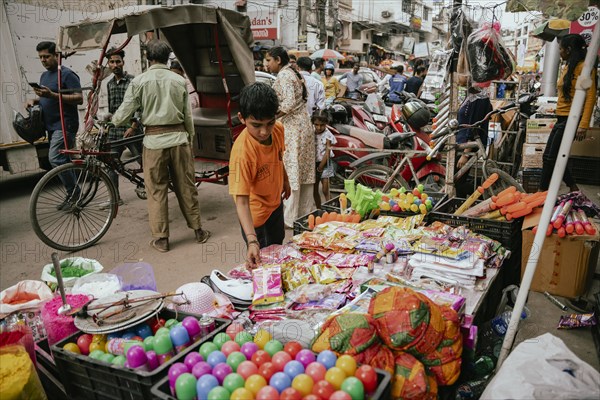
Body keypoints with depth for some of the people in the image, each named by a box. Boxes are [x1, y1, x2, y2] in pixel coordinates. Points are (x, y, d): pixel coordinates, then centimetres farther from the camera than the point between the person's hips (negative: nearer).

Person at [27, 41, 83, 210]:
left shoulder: (67, 74, -9)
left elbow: (79, 99, -18)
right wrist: (35, 100, 7)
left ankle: (74, 193, -7)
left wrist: (52, 95, -25)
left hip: (65, 125, -9)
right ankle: (72, 195, 18)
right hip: (52, 125, 9)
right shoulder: (44, 75, 18)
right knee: (62, 160, 10)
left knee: (56, 159, -18)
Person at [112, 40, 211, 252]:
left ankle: (161, 238, 14)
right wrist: (190, 139, 18)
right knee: (186, 186, 11)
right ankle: (198, 230, 21)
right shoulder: (179, 80, 4)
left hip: (154, 140, -2)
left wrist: (111, 120, 19)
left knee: (157, 190, 7)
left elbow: (123, 115, -3)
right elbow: (188, 116, 6)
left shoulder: (139, 81, -3)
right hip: (179, 137, 2)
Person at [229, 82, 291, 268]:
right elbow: (241, 201, -37)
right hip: (255, 213, -7)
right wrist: (252, 240, -46)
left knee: (277, 248, 28)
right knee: (261, 259, 10)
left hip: (275, 203, 7)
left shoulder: (278, 129, -17)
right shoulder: (242, 152, -37)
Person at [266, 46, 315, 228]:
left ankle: (290, 218, 2)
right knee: (304, 171, 12)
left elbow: (289, 102, -23)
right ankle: (305, 213, 22)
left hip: (291, 128, -10)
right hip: (304, 126, 10)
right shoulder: (294, 73, 18)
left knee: (290, 172, -4)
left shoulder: (283, 76, -12)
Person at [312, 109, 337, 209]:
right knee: (314, 190, 11)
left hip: (324, 164, -4)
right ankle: (318, 210, 25)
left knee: (325, 191, -5)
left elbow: (327, 153, -12)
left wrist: (320, 168, -13)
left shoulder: (328, 135, -11)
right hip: (314, 163, 4)